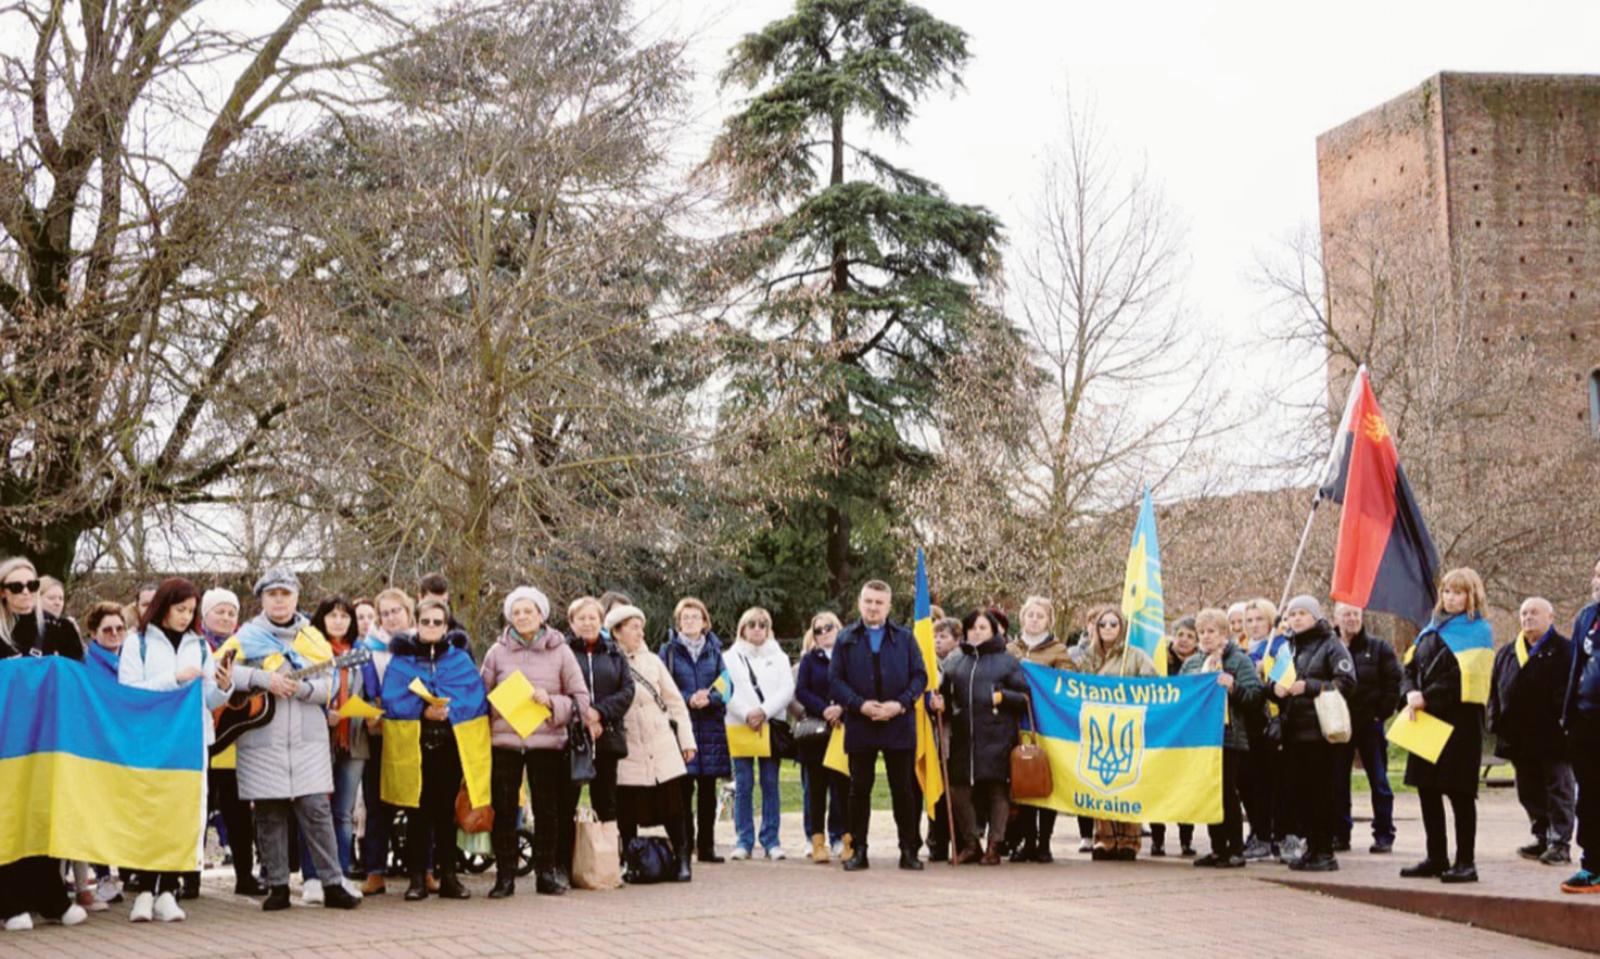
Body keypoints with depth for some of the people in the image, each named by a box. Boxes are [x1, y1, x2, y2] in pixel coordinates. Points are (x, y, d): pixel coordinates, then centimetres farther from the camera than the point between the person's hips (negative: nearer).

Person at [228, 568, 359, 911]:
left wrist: (302, 688, -15)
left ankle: (332, 884, 2)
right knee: (270, 815, 3)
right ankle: (278, 886, 12)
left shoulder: (312, 637, 11)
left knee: (317, 810, -2)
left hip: (307, 739, 1)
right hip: (261, 740, -1)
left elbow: (328, 687, 4)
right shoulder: (247, 636, 6)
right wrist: (264, 679, -17)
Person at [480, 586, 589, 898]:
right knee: (504, 810, 2)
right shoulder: (498, 652, 6)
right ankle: (505, 876, 10)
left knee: (547, 810, 5)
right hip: (504, 741, 1)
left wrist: (551, 702, -12)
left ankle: (547, 873, 16)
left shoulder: (560, 651, 4)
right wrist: (499, 709, -5)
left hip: (546, 741, 0)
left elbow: (581, 699, 3)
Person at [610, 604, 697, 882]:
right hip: (628, 752, -3)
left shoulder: (652, 661, 12)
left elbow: (674, 701, 13)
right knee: (628, 815, 1)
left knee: (673, 807, 0)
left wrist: (686, 739, 9)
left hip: (663, 748, 3)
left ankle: (682, 861, 5)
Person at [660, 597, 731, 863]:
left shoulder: (714, 650, 12)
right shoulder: (669, 651, 4)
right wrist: (689, 700, -17)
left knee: (708, 791, 5)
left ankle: (707, 846, 11)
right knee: (683, 790, -4)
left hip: (711, 728, 3)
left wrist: (708, 698, -14)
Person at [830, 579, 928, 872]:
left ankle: (909, 850, 10)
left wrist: (901, 703, -12)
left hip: (899, 724, 0)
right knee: (859, 789, 4)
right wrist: (860, 705, -13)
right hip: (859, 725, 0)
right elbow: (835, 680, 2)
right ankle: (858, 850, 11)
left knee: (904, 789, 4)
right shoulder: (846, 639, 7)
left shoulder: (905, 638, 7)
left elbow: (920, 675, 4)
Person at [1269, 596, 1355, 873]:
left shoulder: (1331, 645, -1)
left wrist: (1309, 686, -18)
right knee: (1298, 791, 7)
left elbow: (1346, 683, -11)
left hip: (1321, 731, -6)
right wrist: (1275, 687, -5)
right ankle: (1311, 848, 17)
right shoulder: (1286, 648, 17)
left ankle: (1325, 852, 2)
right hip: (1293, 732, 6)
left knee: (1323, 792, -4)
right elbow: (1270, 682, 18)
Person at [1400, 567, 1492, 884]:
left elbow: (1464, 677, -16)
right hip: (1427, 721, 7)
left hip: (1460, 720, -7)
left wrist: (1427, 698, -16)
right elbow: (1410, 666, 12)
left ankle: (1466, 862, 2)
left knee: (1459, 792, -5)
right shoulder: (1432, 629, 17)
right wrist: (1411, 693, -9)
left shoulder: (1478, 631, -4)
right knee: (1427, 789, 8)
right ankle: (1436, 858, 17)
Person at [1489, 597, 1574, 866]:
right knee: (1530, 793, 12)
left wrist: (1565, 724, -16)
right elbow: (1494, 690, 15)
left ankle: (1560, 843, 1)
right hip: (1520, 738, 6)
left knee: (1559, 790, -1)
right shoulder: (1507, 653, 14)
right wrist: (1496, 722, 5)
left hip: (1552, 737, -6)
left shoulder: (1565, 650, -4)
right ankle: (1543, 838, 22)